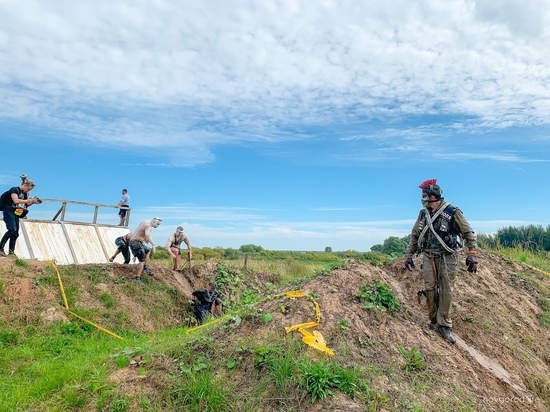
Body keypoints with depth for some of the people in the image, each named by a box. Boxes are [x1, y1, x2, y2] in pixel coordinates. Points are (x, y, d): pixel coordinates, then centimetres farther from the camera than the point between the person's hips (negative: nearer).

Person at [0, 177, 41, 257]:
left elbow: (25, 204, 17)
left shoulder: (25, 193, 12)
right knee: (12, 230, -21)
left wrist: (33, 202, 0)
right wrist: (29, 200, -20)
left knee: (16, 233, 3)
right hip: (9, 212, -8)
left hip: (16, 214, 8)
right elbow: (16, 200, -24)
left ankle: (11, 252, 6)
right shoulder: (14, 189, -9)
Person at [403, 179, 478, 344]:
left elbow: (468, 233, -6)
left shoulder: (452, 212, -9)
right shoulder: (423, 213, 6)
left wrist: (472, 254, -14)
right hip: (428, 256, 4)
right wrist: (408, 255, 12)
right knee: (430, 289, 2)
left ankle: (444, 326, 8)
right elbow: (414, 235, 13)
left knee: (446, 291, -1)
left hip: (446, 257, -4)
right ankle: (434, 321, 16)